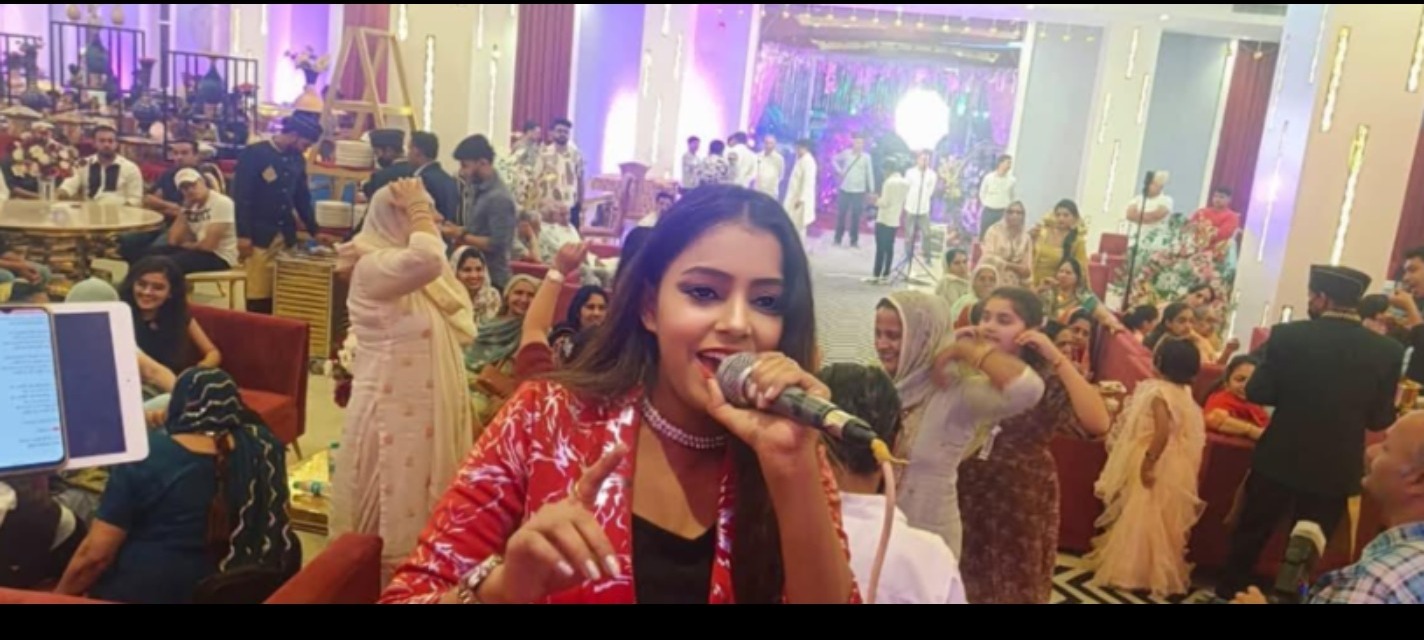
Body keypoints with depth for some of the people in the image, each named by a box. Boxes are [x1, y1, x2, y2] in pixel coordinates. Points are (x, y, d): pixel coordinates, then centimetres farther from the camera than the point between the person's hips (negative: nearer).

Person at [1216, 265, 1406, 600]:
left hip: (1280, 459, -1)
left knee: (1251, 534, 17)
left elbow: (1257, 392, -9)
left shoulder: (1289, 335, -13)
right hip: (1336, 468, 1)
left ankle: (1228, 595, 30)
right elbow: (1380, 419, -3)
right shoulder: (1389, 350, -7)